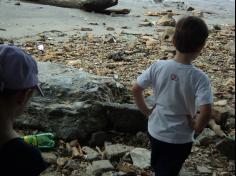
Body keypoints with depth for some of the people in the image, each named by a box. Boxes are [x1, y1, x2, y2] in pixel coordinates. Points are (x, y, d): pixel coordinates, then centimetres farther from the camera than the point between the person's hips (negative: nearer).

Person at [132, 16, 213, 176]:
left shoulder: (158, 66, -15)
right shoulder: (200, 78, -24)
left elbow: (136, 90, -8)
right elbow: (206, 112, -32)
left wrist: (147, 111, 5)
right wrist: (197, 127, -12)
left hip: (155, 131, 4)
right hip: (180, 139, -3)